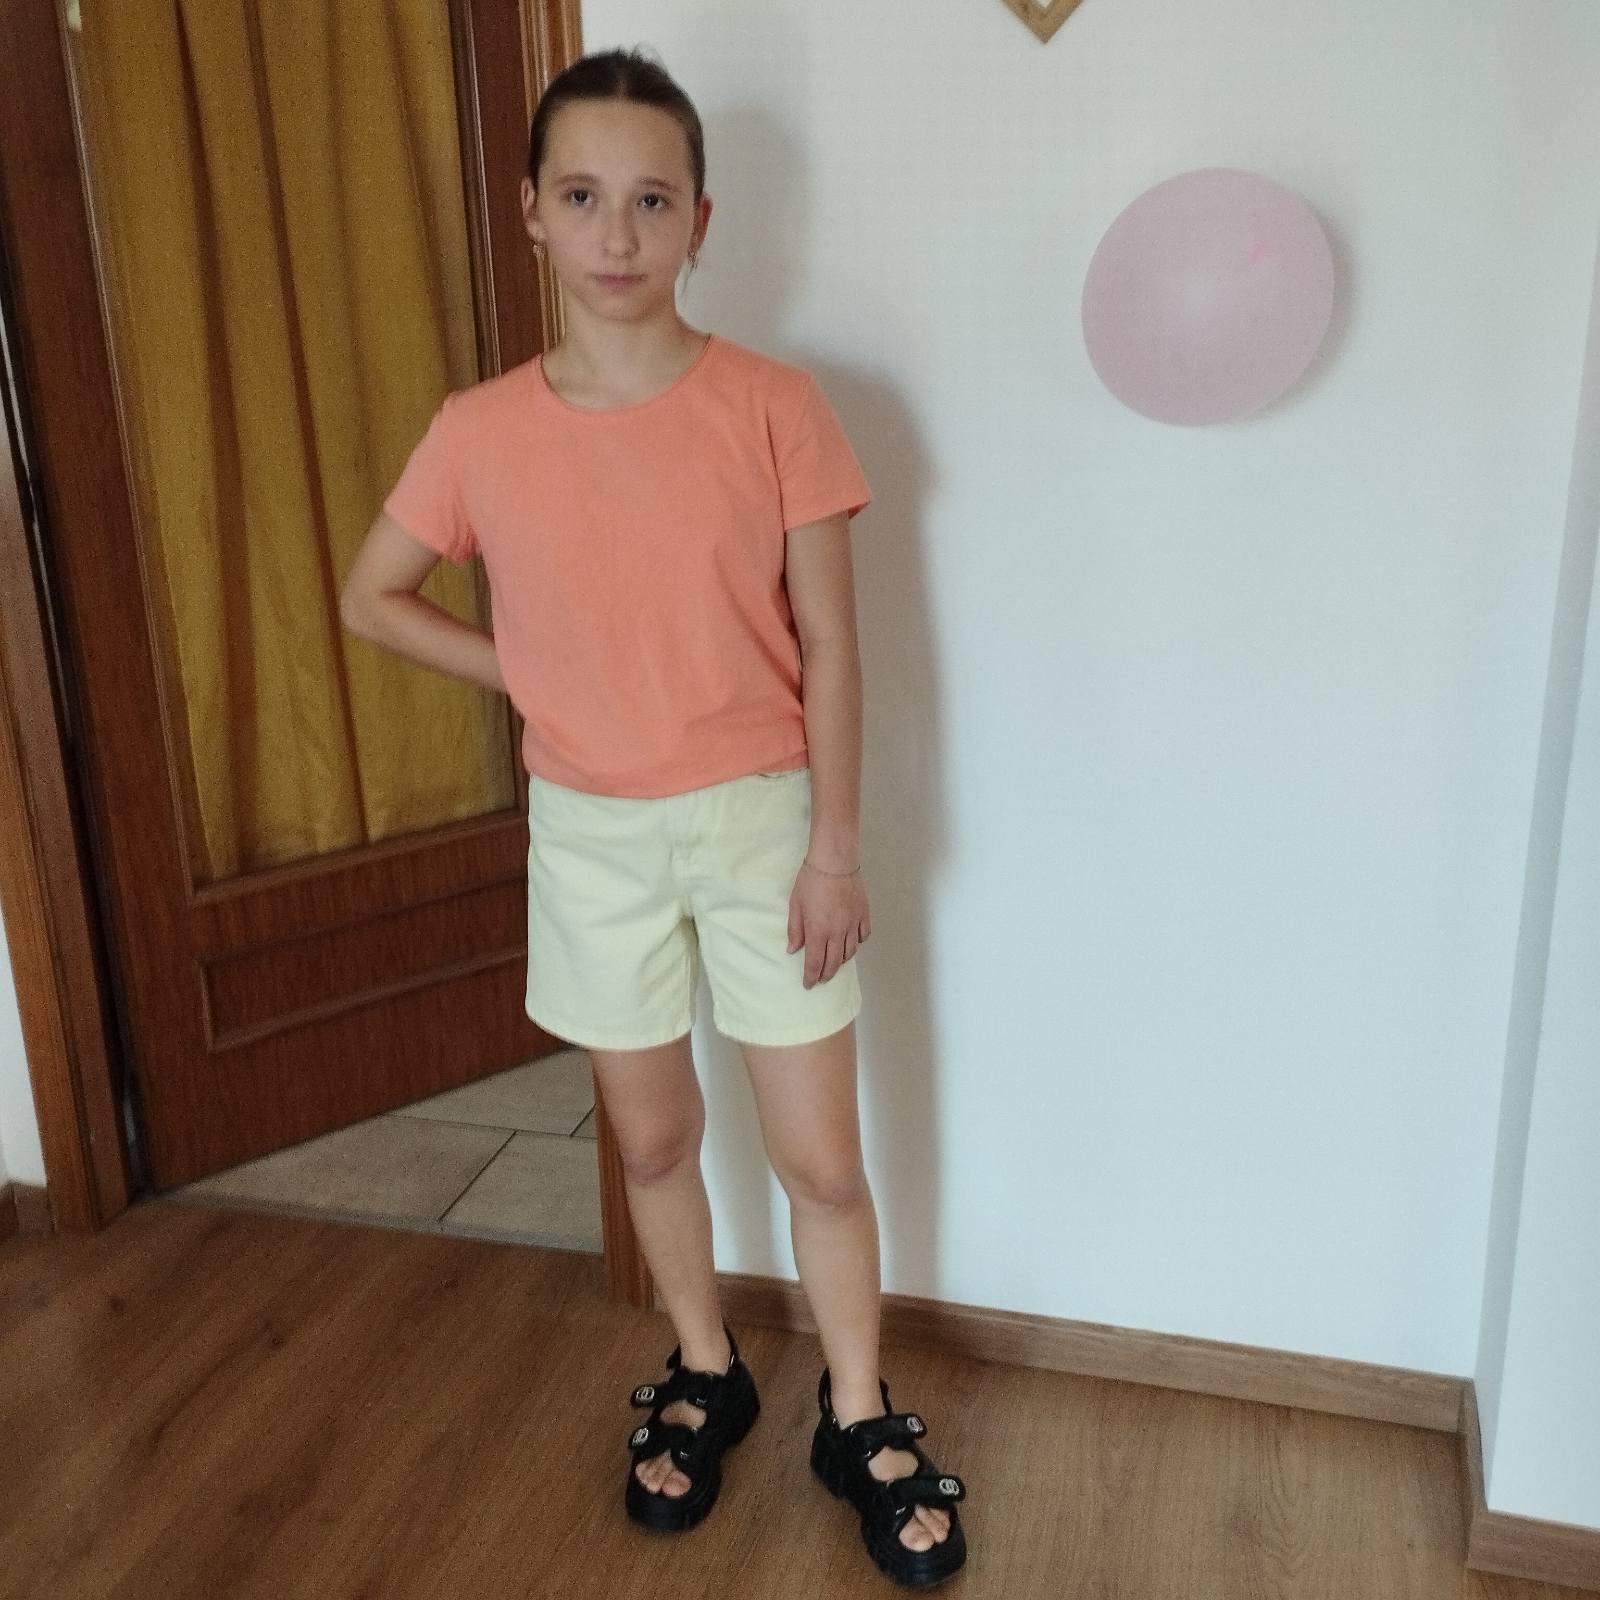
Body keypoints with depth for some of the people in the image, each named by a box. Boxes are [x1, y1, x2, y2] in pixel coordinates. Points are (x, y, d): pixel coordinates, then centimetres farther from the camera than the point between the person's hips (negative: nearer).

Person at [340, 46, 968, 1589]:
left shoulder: (774, 406, -11)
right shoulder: (482, 431, -6)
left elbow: (829, 645, -7)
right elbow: (370, 598, 8)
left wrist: (834, 847, -9)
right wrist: (535, 679, -1)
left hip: (761, 820, -2)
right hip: (593, 835, 2)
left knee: (820, 1155, 8)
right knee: (654, 1137, 18)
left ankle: (859, 1419, 32)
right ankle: (704, 1376, 43)